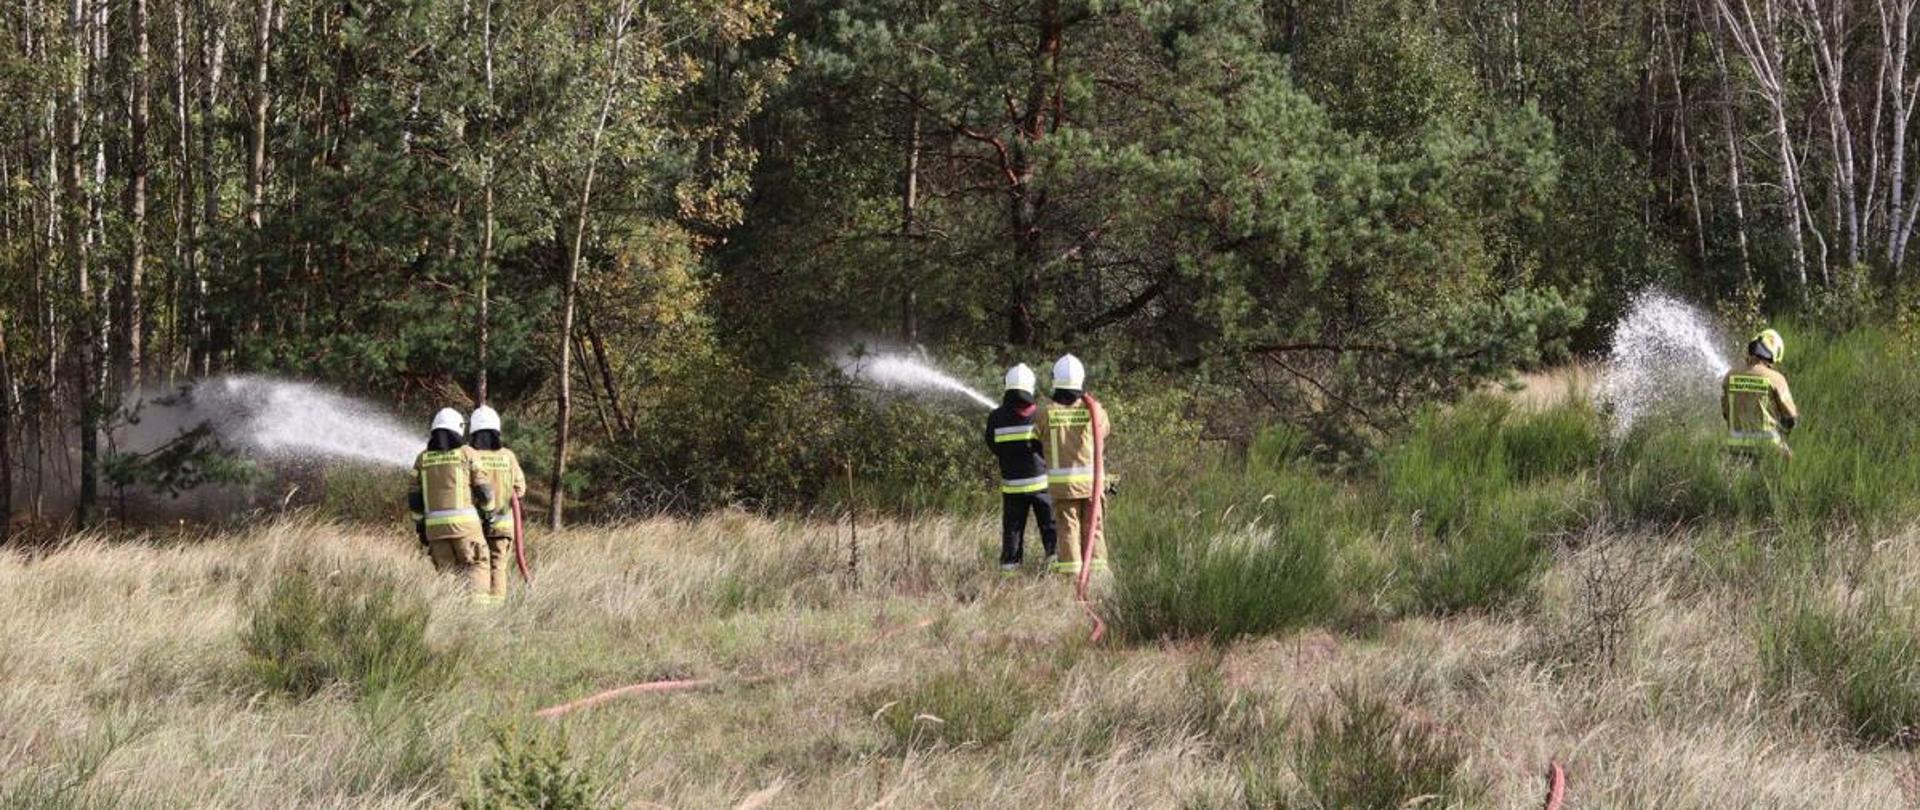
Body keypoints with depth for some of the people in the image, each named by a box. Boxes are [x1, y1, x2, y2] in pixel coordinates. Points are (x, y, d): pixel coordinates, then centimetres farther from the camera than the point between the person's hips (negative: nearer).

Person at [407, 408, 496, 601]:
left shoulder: (423, 458, 9)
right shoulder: (466, 453, 0)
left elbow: (415, 498, 9)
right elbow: (483, 490, 0)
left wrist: (420, 528, 17)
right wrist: (489, 514, 14)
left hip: (435, 525, 3)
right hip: (464, 523, -3)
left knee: (447, 572, 11)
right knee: (475, 566, 4)